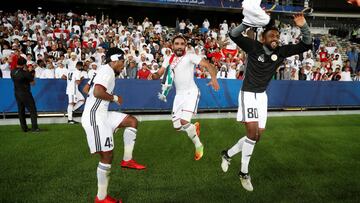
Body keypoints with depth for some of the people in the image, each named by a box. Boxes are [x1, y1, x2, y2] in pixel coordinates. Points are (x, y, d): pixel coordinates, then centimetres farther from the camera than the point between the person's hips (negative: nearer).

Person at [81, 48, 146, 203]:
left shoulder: (104, 70, 18)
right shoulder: (108, 70, -12)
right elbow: (97, 92, -27)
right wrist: (114, 98, -11)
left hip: (99, 114, 10)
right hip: (95, 117, -10)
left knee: (132, 121, 12)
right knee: (107, 156, -5)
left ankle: (127, 160, 13)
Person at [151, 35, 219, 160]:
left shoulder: (190, 57, -6)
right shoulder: (169, 59, 10)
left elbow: (209, 66, -12)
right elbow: (159, 74, 9)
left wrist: (214, 78, -31)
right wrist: (152, 75, -15)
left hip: (191, 93, -6)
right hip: (179, 94, 6)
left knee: (184, 122, -21)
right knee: (177, 127, 4)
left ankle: (198, 145, 4)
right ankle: (194, 127, 36)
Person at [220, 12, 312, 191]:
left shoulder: (281, 52, -1)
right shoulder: (254, 47, -13)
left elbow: (306, 45, 1)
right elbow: (233, 35, -23)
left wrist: (303, 27, -17)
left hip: (262, 96, 6)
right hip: (248, 94, -6)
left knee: (257, 136, 7)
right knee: (252, 131, -15)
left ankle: (227, 154, 28)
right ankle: (244, 173, 3)